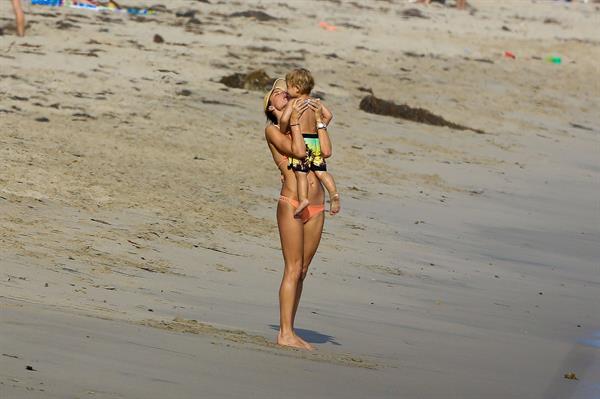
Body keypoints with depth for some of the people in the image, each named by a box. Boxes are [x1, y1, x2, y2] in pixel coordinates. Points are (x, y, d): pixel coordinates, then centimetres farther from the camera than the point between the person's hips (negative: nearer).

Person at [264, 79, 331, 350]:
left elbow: (325, 151, 2)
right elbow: (298, 151, -14)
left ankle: (288, 331, 11)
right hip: (291, 204, -6)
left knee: (301, 271, 7)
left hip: (316, 208, 6)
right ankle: (285, 334, -7)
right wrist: (294, 121, -9)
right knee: (293, 269, -8)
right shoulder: (272, 130, 2)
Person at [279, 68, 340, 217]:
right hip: (316, 140, 6)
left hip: (301, 140, -5)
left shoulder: (293, 103, -3)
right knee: (321, 171, 5)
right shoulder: (315, 102, 13)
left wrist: (282, 132, 1)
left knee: (301, 172, -8)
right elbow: (328, 115, 15)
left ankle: (303, 198, -21)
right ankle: (334, 193, -12)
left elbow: (284, 119, -16)